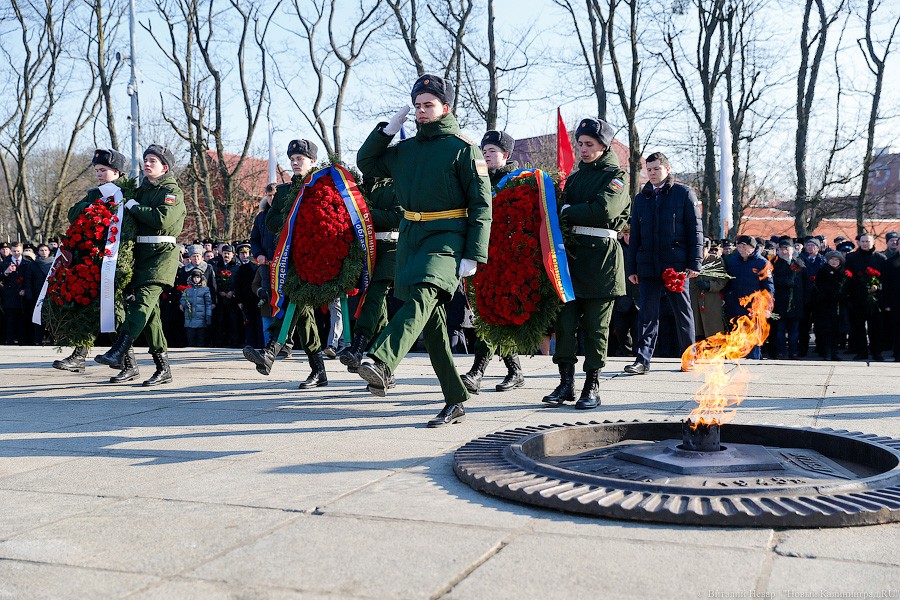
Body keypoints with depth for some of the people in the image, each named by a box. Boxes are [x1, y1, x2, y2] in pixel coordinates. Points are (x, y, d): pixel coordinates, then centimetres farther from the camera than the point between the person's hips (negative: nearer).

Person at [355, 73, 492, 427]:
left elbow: (481, 206, -6)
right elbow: (366, 163, 25)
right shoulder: (405, 149, 17)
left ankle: (381, 364, -49)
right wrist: (388, 129, 11)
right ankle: (455, 403, 11)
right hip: (410, 235, 6)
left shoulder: (464, 149, -2)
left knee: (423, 296, -31)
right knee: (432, 319, 5)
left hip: (446, 236, -6)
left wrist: (473, 255, -15)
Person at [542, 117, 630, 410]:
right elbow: (564, 208, 21)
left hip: (601, 256, -5)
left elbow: (604, 210, -15)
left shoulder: (617, 176, 2)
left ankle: (592, 385, 7)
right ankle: (566, 382, 6)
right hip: (572, 253, 5)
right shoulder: (575, 176, 20)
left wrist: (567, 212, -8)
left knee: (596, 325, 0)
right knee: (565, 318, -1)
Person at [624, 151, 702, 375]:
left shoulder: (684, 194, 3)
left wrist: (694, 263, -8)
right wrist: (631, 268, 9)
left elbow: (695, 230, 0)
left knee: (682, 312, 7)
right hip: (648, 265, 3)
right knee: (648, 314, 0)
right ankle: (643, 360, 0)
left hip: (676, 264, -3)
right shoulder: (641, 198, 15)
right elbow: (634, 236, 16)